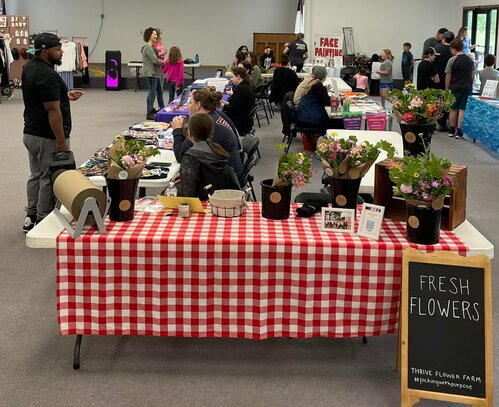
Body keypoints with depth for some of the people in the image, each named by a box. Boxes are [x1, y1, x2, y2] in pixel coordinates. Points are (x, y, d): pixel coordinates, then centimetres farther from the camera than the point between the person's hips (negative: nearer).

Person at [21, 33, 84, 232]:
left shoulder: (30, 67, 9)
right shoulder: (47, 75, -22)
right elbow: (53, 111, -24)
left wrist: (65, 95, 14)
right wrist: (61, 141, -21)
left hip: (31, 133, 10)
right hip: (48, 138, -10)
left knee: (36, 175, 18)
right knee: (50, 179, 0)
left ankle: (31, 217, 26)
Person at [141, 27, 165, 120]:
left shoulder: (151, 46, 15)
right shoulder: (147, 47, -16)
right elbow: (154, 60, -20)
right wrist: (163, 64, -5)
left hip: (155, 72, 10)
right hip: (150, 73, -10)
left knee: (160, 91, 18)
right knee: (152, 92, -6)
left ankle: (162, 109, 30)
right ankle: (149, 113, 0)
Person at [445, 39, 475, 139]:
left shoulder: (452, 60, -8)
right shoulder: (470, 60, 4)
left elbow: (448, 77, -6)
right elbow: (473, 76, 10)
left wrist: (447, 89, 4)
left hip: (454, 88, -2)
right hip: (467, 88, 2)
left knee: (453, 110, 11)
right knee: (462, 110, 2)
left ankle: (452, 131, 19)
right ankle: (459, 132, 1)